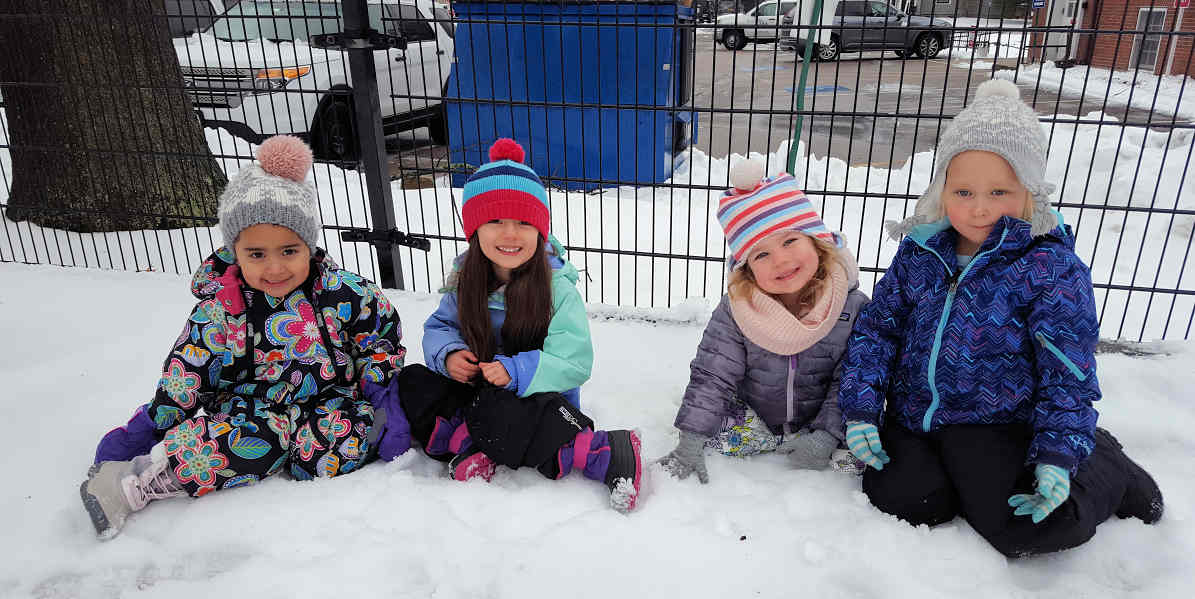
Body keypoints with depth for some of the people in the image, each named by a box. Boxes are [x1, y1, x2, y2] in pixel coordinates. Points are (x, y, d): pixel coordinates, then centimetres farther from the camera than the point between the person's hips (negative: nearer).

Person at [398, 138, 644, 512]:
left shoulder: (557, 288, -18)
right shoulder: (466, 283, -2)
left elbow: (575, 363, -21)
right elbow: (438, 327, 7)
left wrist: (516, 371, -34)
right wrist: (448, 354, -16)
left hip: (539, 401, -5)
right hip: (476, 393, 6)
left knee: (496, 414, -38)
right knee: (411, 383, -12)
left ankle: (609, 455, -28)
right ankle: (471, 447, -22)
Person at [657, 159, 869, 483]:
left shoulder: (854, 307, -18)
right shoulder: (735, 310, -18)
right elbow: (711, 375, -16)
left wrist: (826, 437, -23)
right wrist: (690, 443, -21)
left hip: (815, 421, 0)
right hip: (751, 416, 1)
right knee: (712, 429, -22)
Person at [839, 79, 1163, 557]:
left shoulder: (1052, 269, -12)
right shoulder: (919, 253, 0)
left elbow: (1068, 373, -10)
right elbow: (877, 327, 4)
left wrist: (1059, 454, -19)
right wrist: (861, 406, -7)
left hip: (996, 422, -3)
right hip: (914, 413, 4)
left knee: (1028, 529, -18)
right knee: (897, 497, -16)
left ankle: (1105, 468, 15)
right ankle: (970, 477, 16)